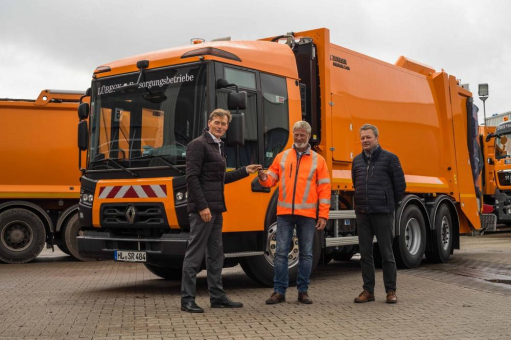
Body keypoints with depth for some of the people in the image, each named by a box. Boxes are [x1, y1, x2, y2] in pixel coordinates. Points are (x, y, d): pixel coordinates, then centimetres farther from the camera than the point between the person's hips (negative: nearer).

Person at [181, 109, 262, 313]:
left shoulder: (218, 147, 19)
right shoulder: (198, 144, -9)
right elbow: (192, 177, -17)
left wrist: (245, 171, 23)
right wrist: (202, 206, -21)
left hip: (216, 208, 10)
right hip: (203, 208, -9)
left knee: (216, 254, 12)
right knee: (195, 254, -5)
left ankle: (217, 297, 19)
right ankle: (187, 300, 0)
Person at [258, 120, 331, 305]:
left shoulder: (318, 160, 6)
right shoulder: (282, 157, 10)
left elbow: (324, 189, 3)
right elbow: (272, 179, 10)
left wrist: (323, 215, -3)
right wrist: (264, 178, -15)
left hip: (307, 215, 0)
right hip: (284, 213, 1)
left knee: (306, 254, 6)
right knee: (281, 252, 0)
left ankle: (303, 291, 16)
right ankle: (279, 291, 7)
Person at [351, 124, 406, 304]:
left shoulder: (390, 158, -2)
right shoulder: (357, 160, 12)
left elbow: (400, 185, 1)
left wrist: (391, 205, 7)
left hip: (383, 213, -4)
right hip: (362, 213, 5)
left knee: (387, 253, 1)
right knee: (365, 253, 7)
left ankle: (391, 291, 10)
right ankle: (368, 290, 14)